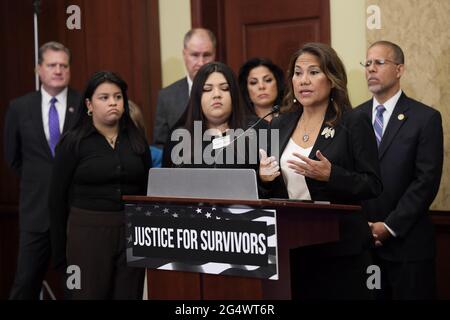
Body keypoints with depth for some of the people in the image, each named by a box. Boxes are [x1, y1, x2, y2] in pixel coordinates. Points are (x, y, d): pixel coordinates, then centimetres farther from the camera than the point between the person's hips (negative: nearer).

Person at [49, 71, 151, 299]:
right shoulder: (73, 142, -3)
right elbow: (58, 198, -2)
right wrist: (59, 252, -3)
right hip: (88, 232, -3)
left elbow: (148, 191, 11)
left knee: (129, 295, 5)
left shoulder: (136, 140, 8)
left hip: (132, 233, 3)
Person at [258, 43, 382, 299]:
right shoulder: (280, 125, 9)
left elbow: (373, 186, -8)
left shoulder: (354, 123, -5)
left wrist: (330, 174, -23)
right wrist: (265, 177, -5)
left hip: (339, 250, -4)